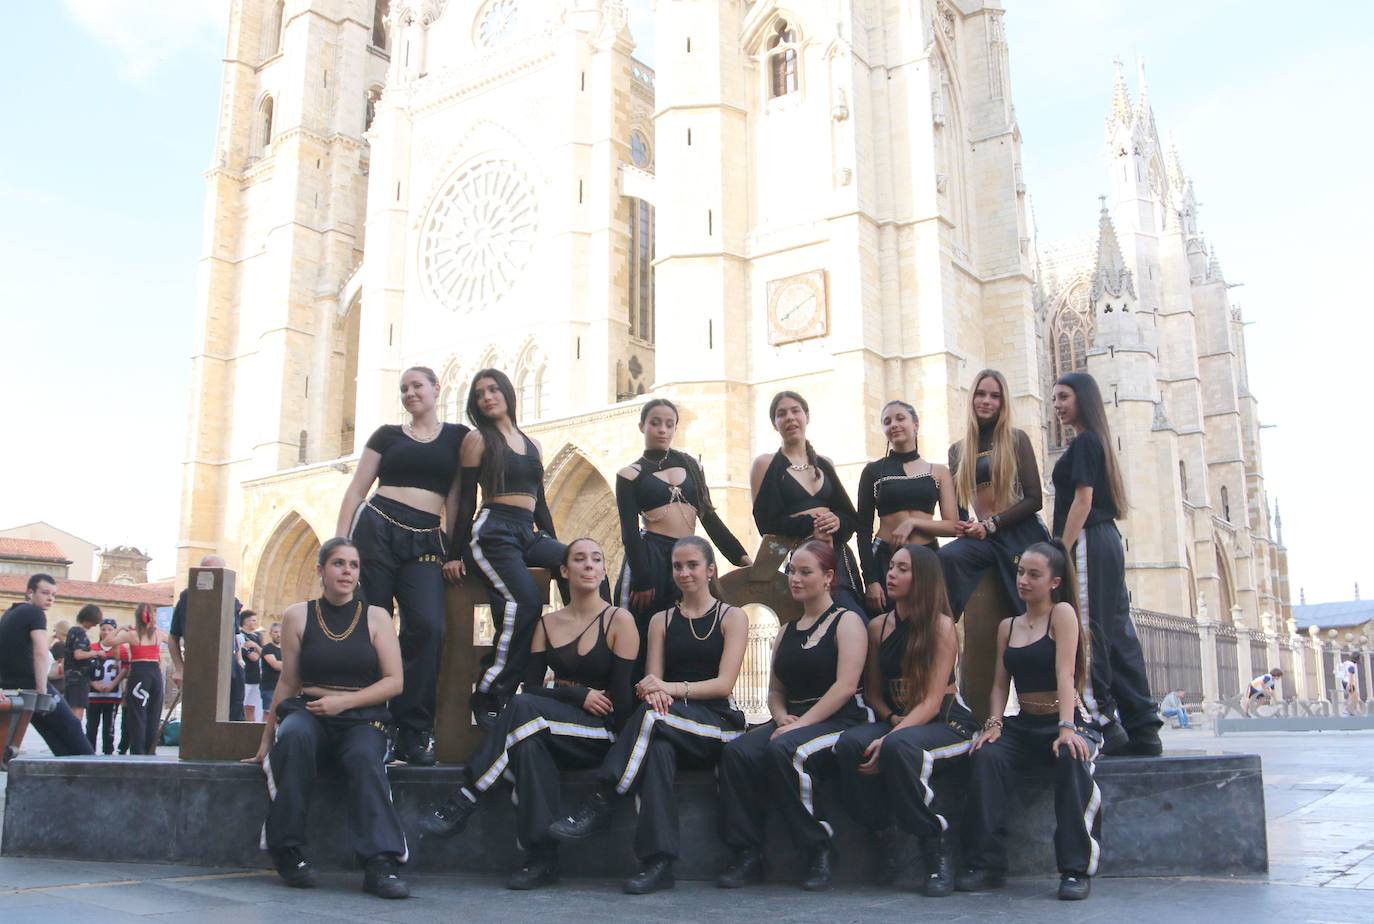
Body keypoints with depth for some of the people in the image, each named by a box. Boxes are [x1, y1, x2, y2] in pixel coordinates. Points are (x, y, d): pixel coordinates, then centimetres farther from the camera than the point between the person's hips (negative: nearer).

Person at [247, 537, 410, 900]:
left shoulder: (375, 616, 6)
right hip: (310, 713, 1)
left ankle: (380, 862, -40)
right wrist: (266, 740, 10)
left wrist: (344, 701, -12)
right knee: (294, 736, -35)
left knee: (365, 758, -35)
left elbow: (394, 682, 0)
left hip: (362, 717, 0)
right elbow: (288, 683, 11)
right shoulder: (298, 616, 8)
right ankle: (288, 851, -25)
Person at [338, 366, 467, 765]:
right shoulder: (387, 435, 14)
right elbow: (357, 490, 12)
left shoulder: (457, 436, 14)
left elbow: (458, 497, 10)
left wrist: (455, 551, 1)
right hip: (376, 530, 0)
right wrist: (340, 542, 2)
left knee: (428, 626, -20)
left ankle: (413, 732, -12)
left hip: (424, 542, 0)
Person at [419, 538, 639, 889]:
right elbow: (531, 685, 3)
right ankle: (541, 857, -32)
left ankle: (461, 805, -26)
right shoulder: (547, 623, 11)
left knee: (523, 708, -30)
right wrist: (577, 695, -11)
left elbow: (622, 698, -8)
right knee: (528, 743, -33)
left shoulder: (619, 620, -4)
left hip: (601, 734, -4)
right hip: (557, 734, 4)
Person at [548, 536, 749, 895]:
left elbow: (724, 683, -5)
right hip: (670, 727, 2)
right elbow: (653, 680, 6)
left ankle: (599, 804, -31)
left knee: (654, 714, -34)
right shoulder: (661, 620, 18)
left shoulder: (732, 617, 7)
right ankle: (659, 862, -40)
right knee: (657, 748, -36)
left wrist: (671, 688, -21)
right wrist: (654, 691, -20)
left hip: (719, 724, -2)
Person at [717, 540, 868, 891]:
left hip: (840, 721, -6)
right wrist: (781, 717, -3)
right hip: (792, 721, 6)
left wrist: (801, 723, -18)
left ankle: (818, 848, -19)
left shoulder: (846, 622, 1)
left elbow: (845, 685, -12)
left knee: (785, 750, -35)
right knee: (736, 752, -23)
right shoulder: (787, 631, 22)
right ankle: (747, 855, -18)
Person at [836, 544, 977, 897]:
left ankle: (936, 850, -19)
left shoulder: (941, 626, -9)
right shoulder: (878, 627, 7)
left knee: (897, 746, -37)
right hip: (896, 722, 5)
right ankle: (885, 835, -9)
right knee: (848, 744, -28)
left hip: (945, 723, -5)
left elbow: (932, 702, -15)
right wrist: (891, 718, -9)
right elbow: (873, 692, 13)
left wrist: (889, 737, -26)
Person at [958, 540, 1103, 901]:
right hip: (1023, 726, 5)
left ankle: (1077, 868, -29)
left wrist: (1066, 729, -28)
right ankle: (986, 864, -23)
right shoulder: (1008, 626, 13)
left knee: (1072, 758, -37)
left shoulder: (1062, 613, -5)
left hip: (1066, 722, -4)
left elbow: (1064, 674, -17)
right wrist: (993, 724, -8)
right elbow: (1000, 683, 10)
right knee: (987, 756, -26)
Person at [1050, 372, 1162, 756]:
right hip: (1107, 541, 10)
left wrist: (1062, 553, -18)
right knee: (1116, 634, 8)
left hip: (1087, 544, -10)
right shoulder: (1100, 441, 21)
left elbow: (1082, 501, -15)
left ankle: (1106, 724, -9)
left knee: (1085, 633, -9)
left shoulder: (1084, 442, -7)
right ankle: (1143, 733, 10)